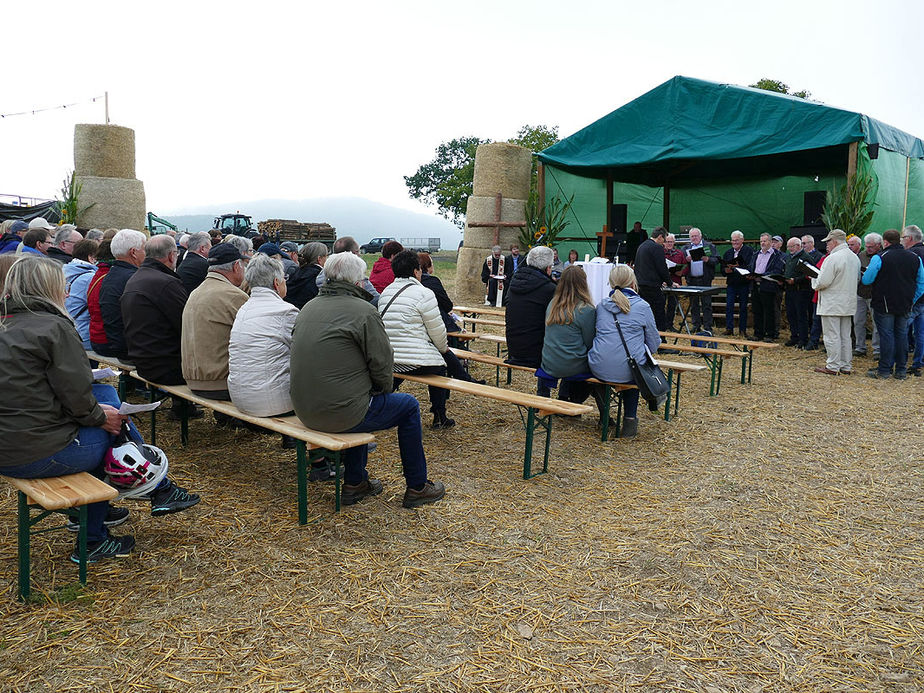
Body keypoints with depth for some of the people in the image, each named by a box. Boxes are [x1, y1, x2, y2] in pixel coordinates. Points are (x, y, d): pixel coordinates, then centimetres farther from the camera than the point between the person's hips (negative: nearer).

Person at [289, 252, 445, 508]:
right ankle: (417, 488, 24)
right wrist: (384, 392, 10)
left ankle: (354, 483, 36)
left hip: (304, 410, 8)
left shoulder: (308, 307, 9)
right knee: (409, 406, 13)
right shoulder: (364, 311, -14)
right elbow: (382, 363, -12)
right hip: (341, 413, -8)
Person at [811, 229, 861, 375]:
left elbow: (822, 282, -19)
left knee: (832, 336, -2)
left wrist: (813, 279, 1)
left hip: (832, 304, -8)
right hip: (849, 303, 8)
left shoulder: (833, 258, -18)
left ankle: (833, 367, 2)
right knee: (845, 336, 14)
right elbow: (857, 279, 19)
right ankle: (846, 366, 19)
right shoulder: (855, 258, 10)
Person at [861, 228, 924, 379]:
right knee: (902, 335, 10)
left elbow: (866, 281, -9)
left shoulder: (879, 258, -12)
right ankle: (901, 371, 16)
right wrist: (912, 300, 16)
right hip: (905, 305, 5)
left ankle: (884, 370, 4)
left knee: (886, 335, 0)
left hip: (885, 305, -5)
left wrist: (865, 273, 13)